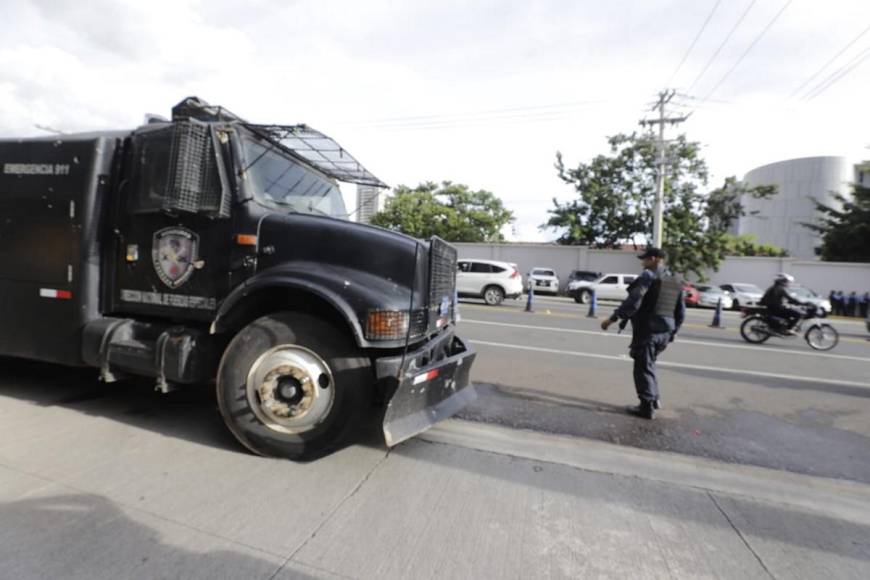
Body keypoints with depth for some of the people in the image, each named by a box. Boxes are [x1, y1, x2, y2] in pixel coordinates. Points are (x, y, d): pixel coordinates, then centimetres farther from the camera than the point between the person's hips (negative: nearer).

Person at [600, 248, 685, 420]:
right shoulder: (676, 281, 15)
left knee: (643, 368, 0)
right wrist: (672, 331, 26)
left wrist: (613, 318, -19)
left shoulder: (649, 276, -11)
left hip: (647, 330, -8)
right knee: (648, 365, 22)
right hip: (664, 331, 8)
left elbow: (633, 302, -22)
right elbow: (680, 312, 18)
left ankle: (647, 407, 4)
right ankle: (653, 399, 29)